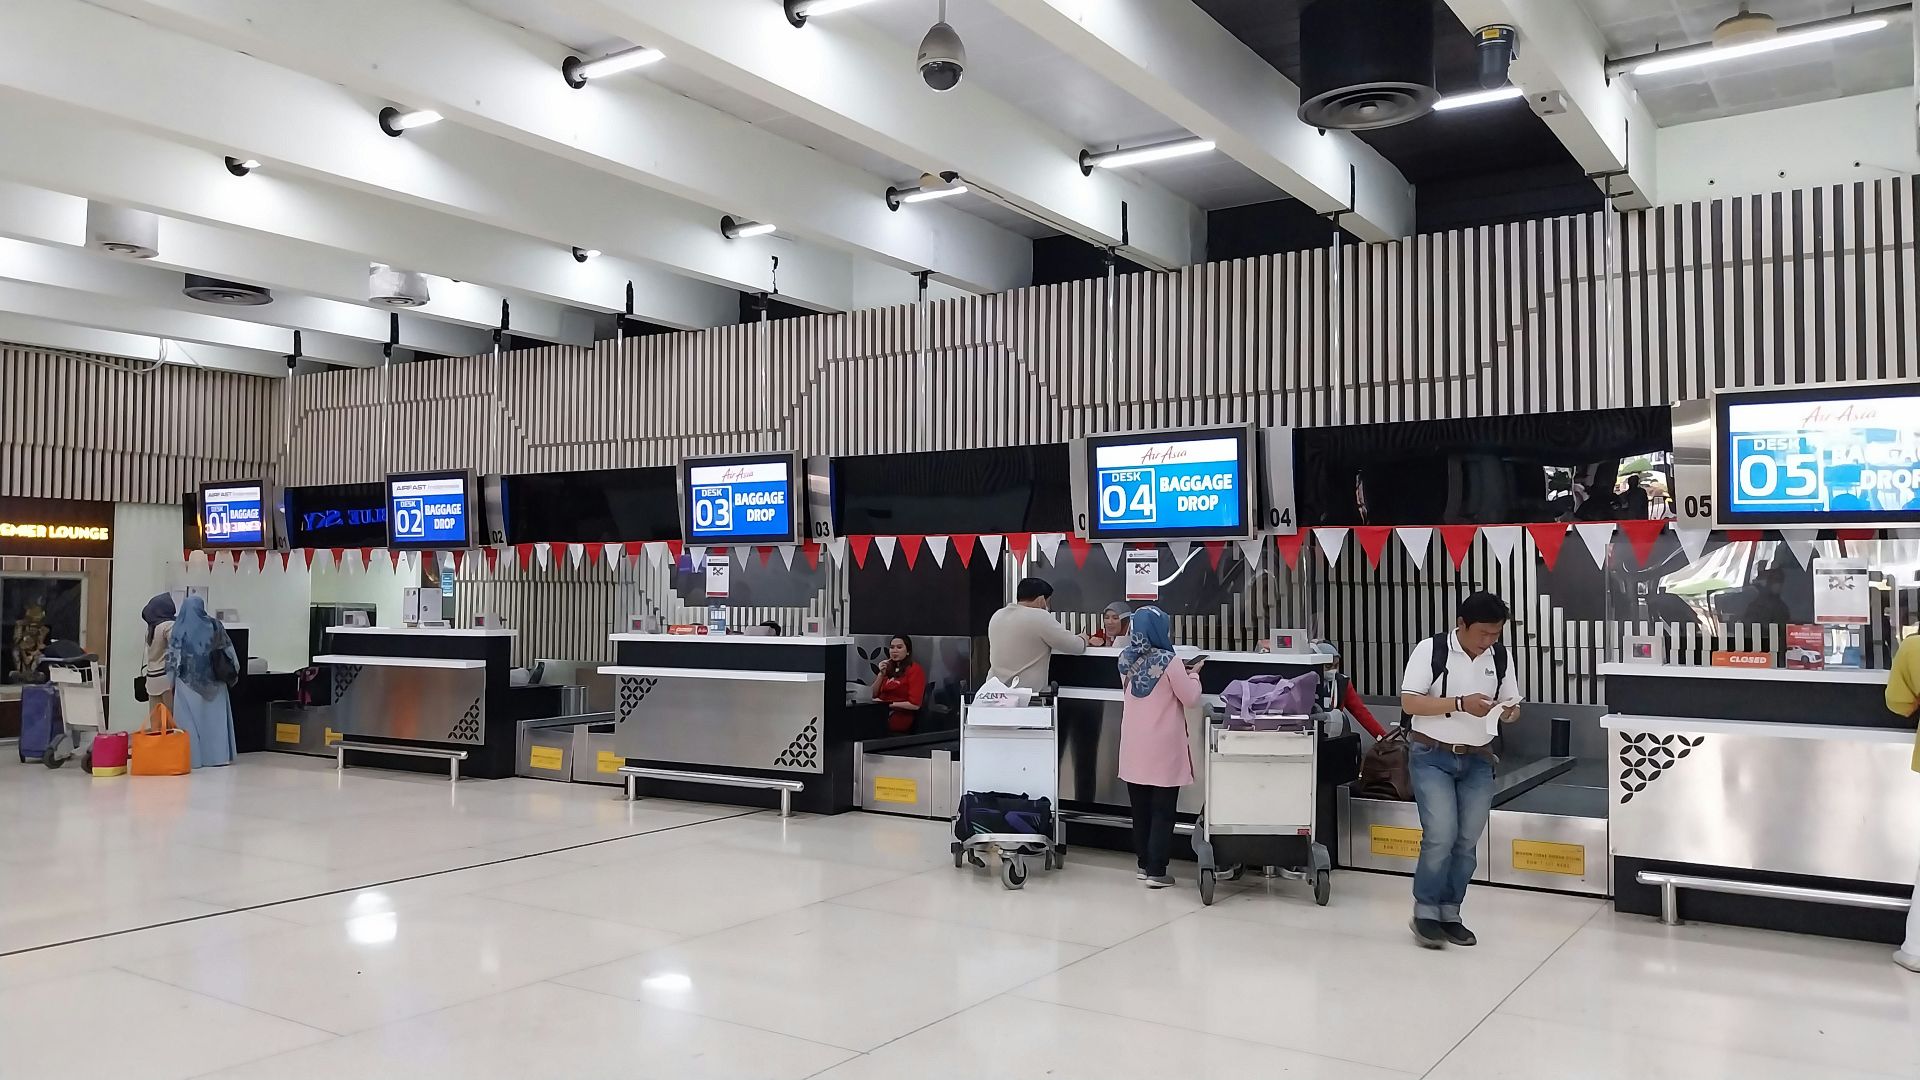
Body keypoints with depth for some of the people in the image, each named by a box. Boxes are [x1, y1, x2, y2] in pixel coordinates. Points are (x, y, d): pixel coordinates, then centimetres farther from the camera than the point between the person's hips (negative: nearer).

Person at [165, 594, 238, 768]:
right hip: (213, 682, 2)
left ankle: (193, 757, 2)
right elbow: (228, 649, 6)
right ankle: (220, 755, 8)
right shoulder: (214, 625, 0)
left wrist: (171, 681, 2)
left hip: (187, 683, -1)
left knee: (190, 720, 3)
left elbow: (172, 659, -4)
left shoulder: (178, 630, -3)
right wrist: (234, 670, 16)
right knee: (215, 719, 8)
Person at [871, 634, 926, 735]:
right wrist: (881, 674, 5)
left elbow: (915, 705, -9)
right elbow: (873, 695, 18)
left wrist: (887, 704, -8)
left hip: (901, 716, -6)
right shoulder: (887, 668, 22)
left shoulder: (915, 669, 1)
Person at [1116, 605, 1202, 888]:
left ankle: (1144, 864, 25)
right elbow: (1191, 699, -8)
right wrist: (1192, 675, 8)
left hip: (1135, 748, 6)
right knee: (1162, 812, 3)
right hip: (1163, 749, -5)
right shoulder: (1168, 661, -16)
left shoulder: (1126, 660, 2)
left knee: (1140, 810, 15)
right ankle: (1156, 872, 4)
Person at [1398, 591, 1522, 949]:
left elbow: (1512, 704, 13)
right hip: (1433, 757, -5)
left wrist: (1509, 711, -12)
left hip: (1478, 760, 5)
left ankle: (1449, 914, 18)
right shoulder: (1430, 650, -9)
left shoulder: (1500, 657, 5)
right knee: (1441, 837, -12)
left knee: (1467, 842, 5)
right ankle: (1425, 913, 3)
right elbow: (1409, 703, -14)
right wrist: (1460, 704, -24)